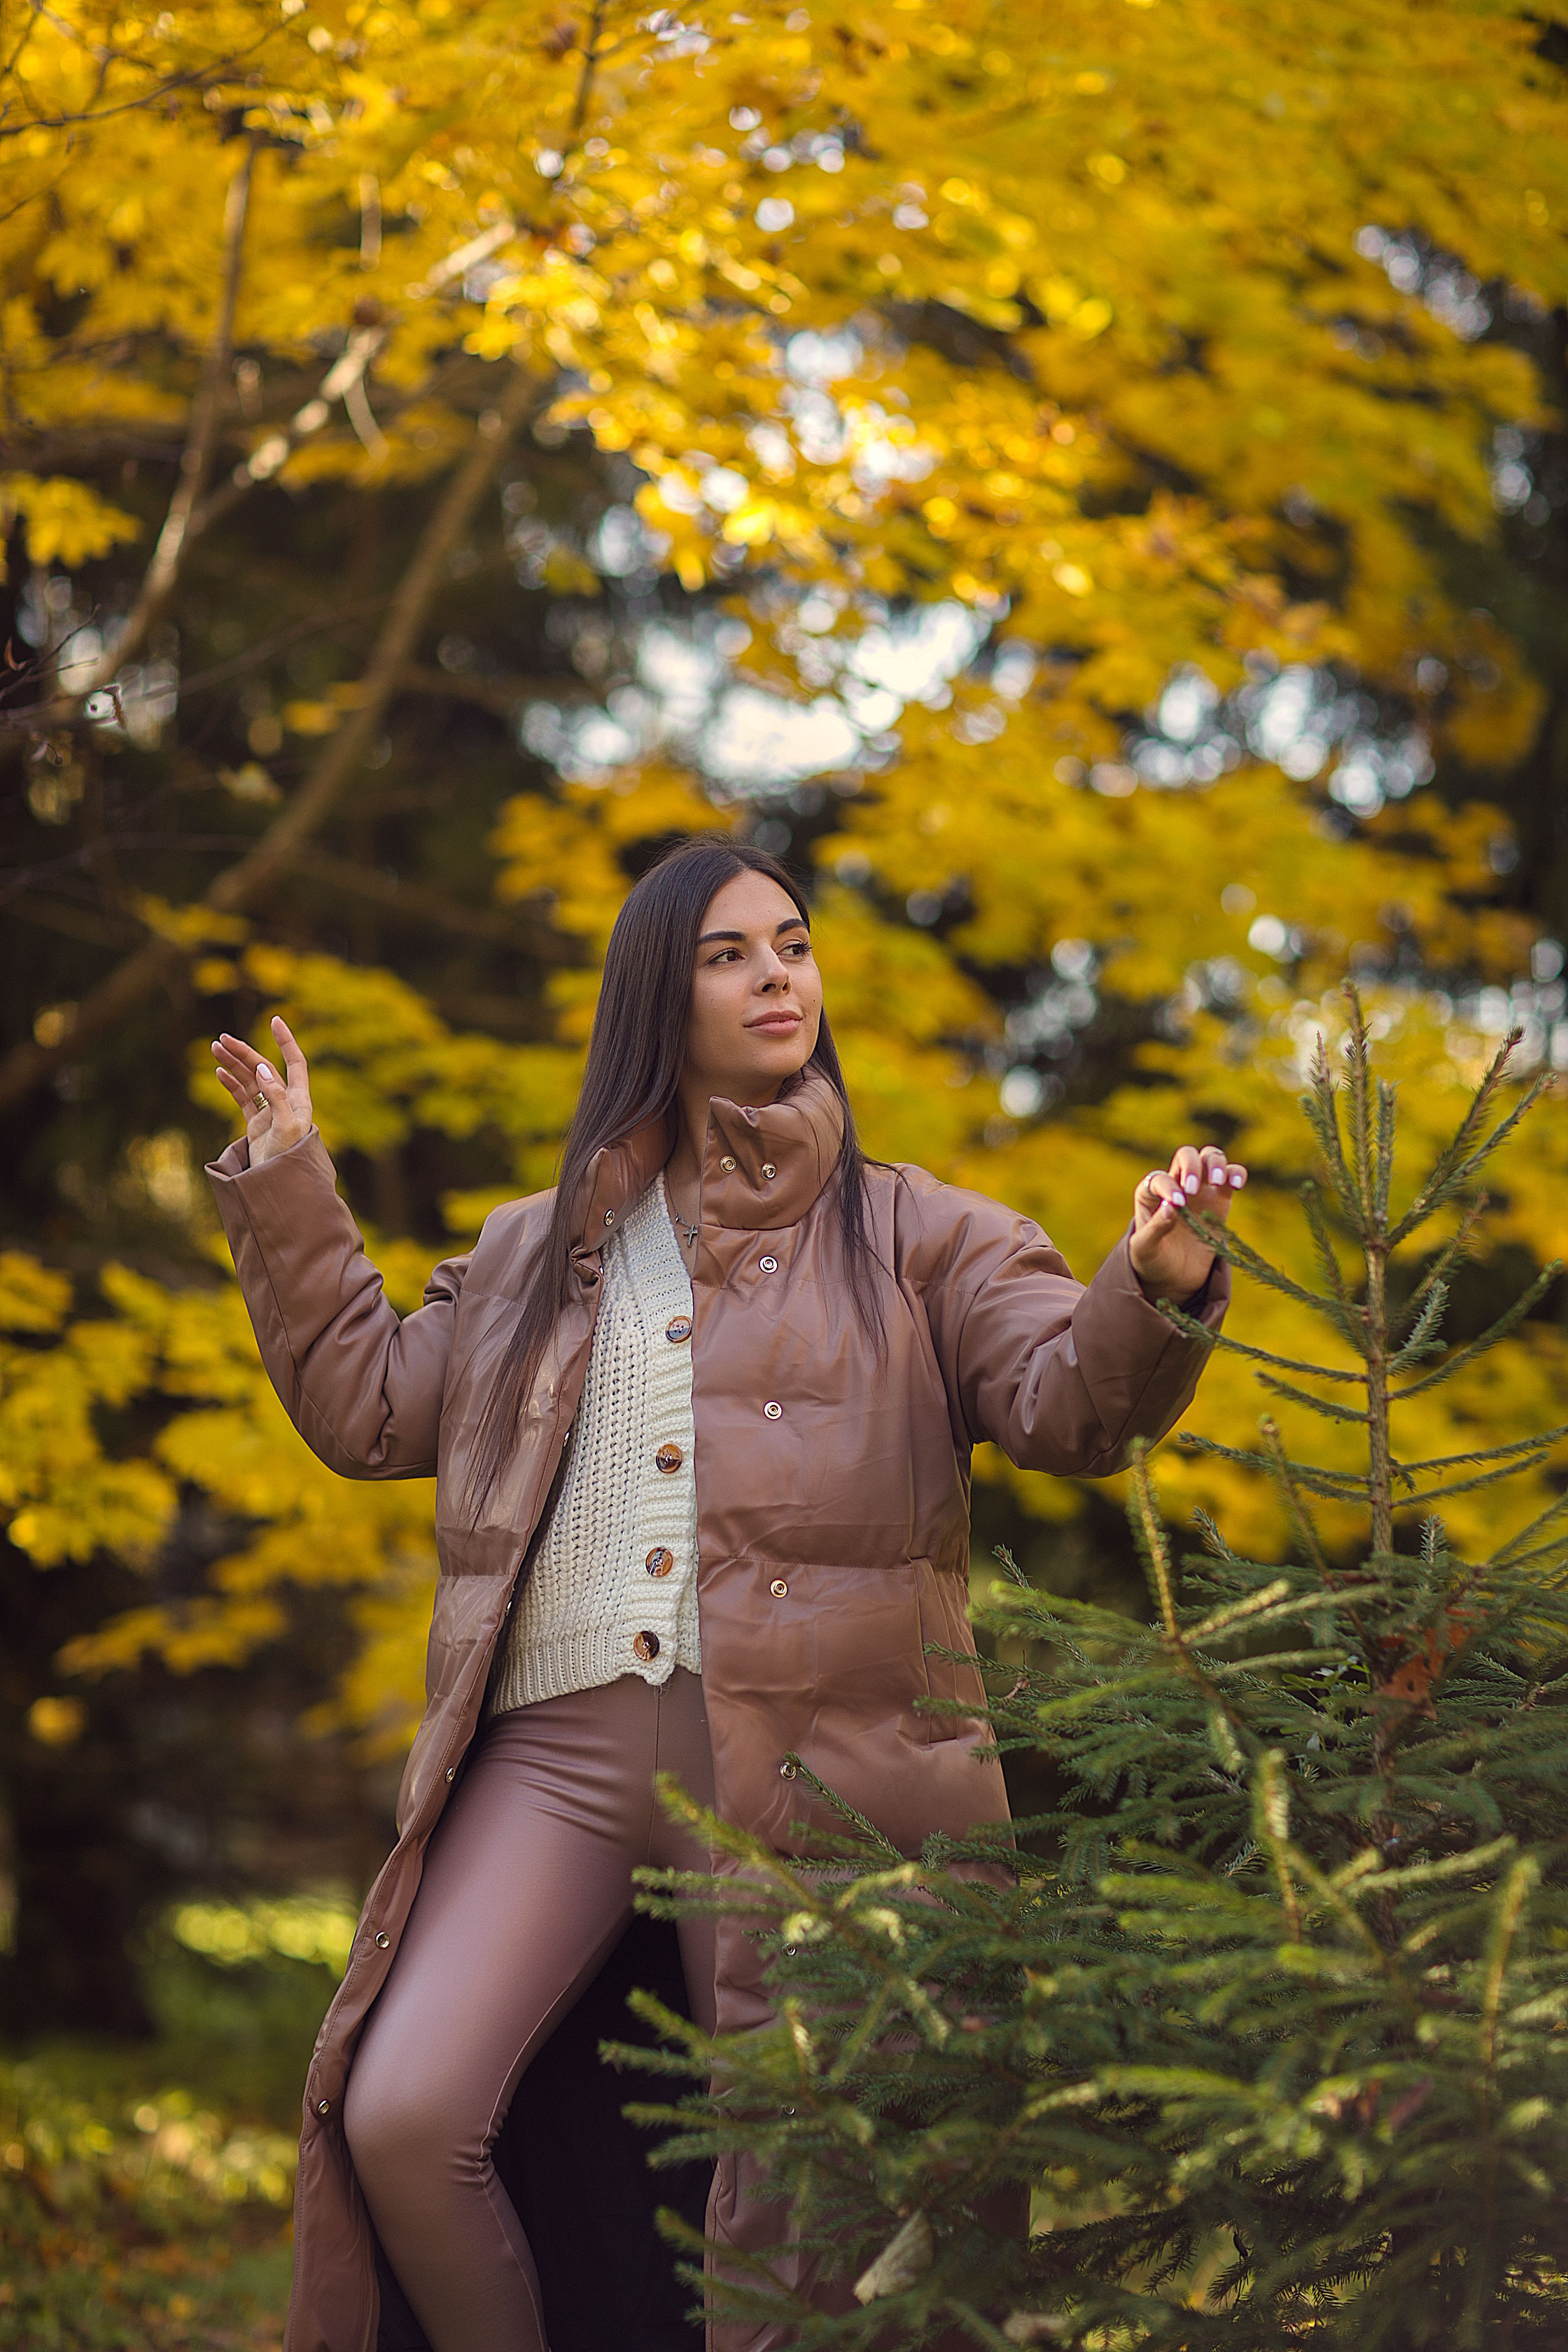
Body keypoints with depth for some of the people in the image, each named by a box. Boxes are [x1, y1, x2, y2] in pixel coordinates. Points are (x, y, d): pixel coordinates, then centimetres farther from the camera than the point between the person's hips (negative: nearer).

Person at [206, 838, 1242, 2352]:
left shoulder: (912, 1238, 13)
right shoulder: (537, 1251, 23)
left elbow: (1069, 1405, -1)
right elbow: (369, 1407, 27)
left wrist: (1155, 1289, -22)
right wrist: (288, 1189, 25)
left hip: (801, 1758, -2)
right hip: (559, 1738, 2)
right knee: (400, 2118, -15)